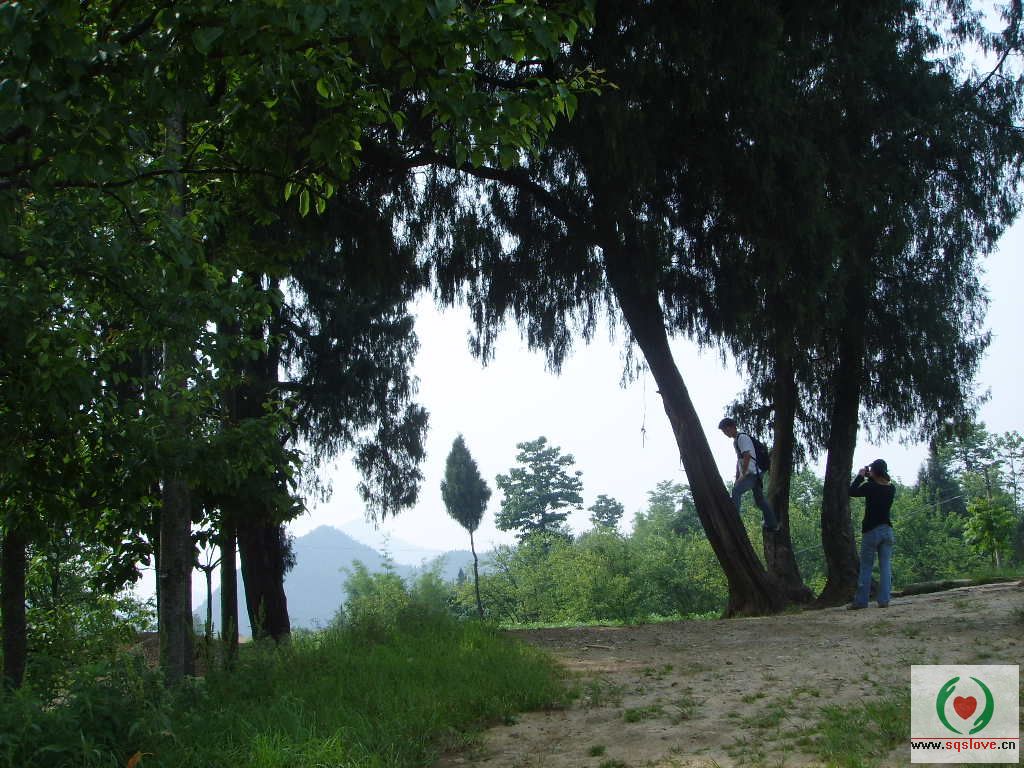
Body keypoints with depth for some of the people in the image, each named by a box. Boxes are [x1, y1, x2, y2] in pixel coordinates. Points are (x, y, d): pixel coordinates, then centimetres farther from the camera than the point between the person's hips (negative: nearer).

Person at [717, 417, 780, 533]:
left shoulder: (742, 437, -10)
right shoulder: (735, 440, 21)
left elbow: (747, 456, -19)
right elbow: (739, 460, 26)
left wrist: (743, 474, -20)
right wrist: (737, 478, 21)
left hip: (752, 473, -11)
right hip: (754, 475, 11)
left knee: (736, 491, -27)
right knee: (759, 500, 15)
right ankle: (773, 525, 23)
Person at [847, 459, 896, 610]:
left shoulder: (870, 487, -15)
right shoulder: (891, 488, 2)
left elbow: (852, 491, -3)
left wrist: (860, 476, 6)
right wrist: (870, 479, 13)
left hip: (871, 531, -5)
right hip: (887, 530, 5)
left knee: (866, 567, 2)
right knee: (885, 567, 5)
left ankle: (860, 601, 5)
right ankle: (884, 600, 2)